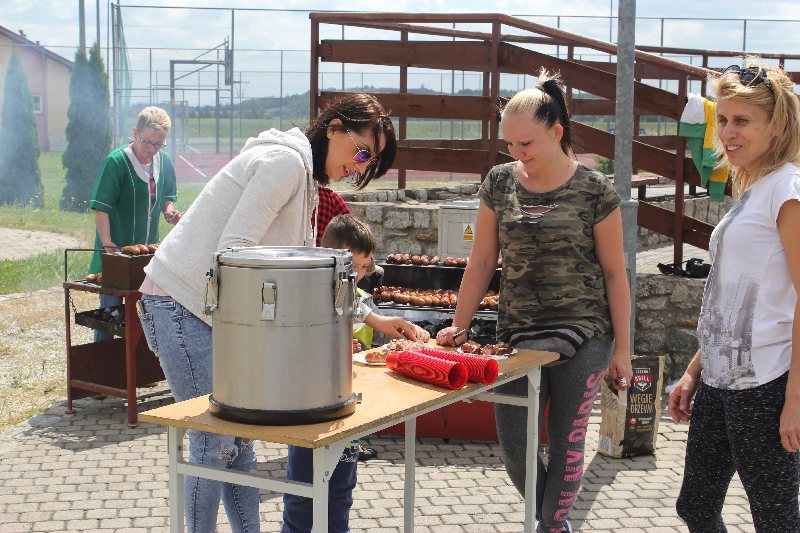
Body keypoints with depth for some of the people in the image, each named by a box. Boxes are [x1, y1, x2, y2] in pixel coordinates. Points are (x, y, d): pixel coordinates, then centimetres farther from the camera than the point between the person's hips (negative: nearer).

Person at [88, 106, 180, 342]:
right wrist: (108, 246, -22)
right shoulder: (115, 162, -13)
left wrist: (169, 211, -3)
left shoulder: (164, 161, 5)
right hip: (116, 254, -5)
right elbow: (101, 208, -15)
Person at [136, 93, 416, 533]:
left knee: (239, 438, 11)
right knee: (215, 443, -6)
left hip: (214, 308, 10)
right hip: (181, 302, -10)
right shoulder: (286, 159, -16)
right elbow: (232, 249, -22)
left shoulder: (306, 180, 16)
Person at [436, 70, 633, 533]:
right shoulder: (500, 182, 3)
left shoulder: (594, 190, -6)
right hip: (517, 333, 3)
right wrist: (458, 327, 5)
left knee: (567, 443, 4)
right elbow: (483, 261, 8)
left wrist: (622, 349, -2)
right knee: (514, 447, 4)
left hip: (582, 335, -3)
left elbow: (614, 272, -2)